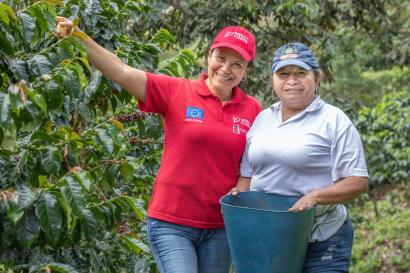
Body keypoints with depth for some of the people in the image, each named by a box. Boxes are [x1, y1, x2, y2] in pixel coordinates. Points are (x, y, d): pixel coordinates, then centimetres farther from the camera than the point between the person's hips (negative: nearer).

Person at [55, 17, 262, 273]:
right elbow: (123, 72, -16)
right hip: (171, 223, -3)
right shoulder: (177, 92, -6)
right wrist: (81, 38, -27)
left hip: (221, 228, 4)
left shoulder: (253, 110, 1)